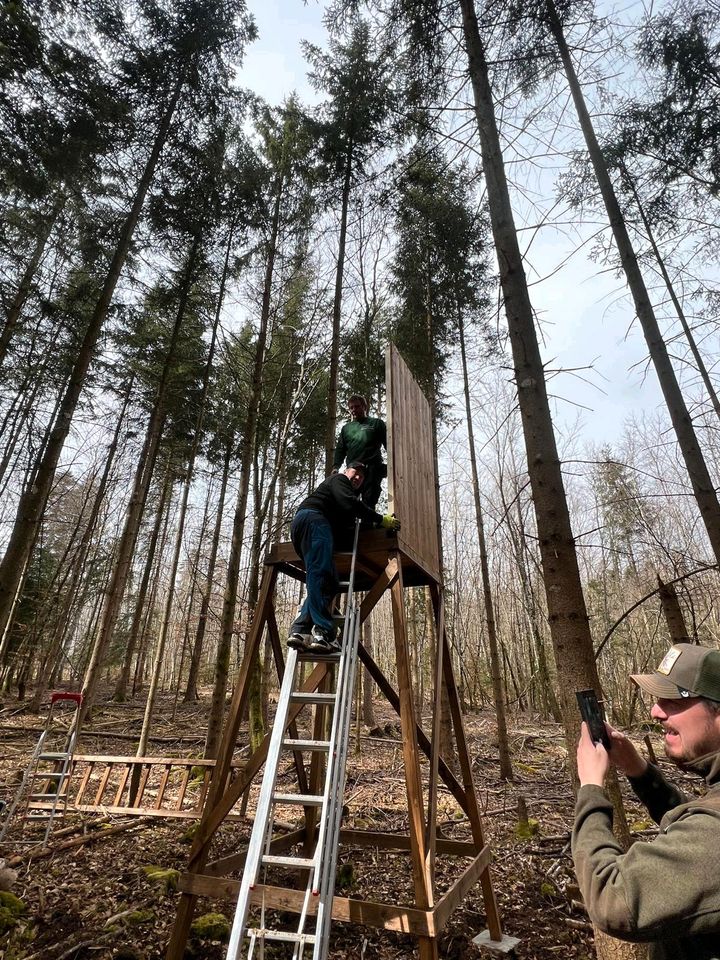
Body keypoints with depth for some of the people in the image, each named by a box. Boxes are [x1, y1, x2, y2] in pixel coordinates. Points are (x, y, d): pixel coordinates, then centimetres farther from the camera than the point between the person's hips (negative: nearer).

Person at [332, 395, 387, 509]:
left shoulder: (376, 423, 14)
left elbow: (388, 444, 8)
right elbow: (340, 450, 20)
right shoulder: (346, 428, 24)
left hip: (372, 469, -3)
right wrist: (335, 467, 2)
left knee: (368, 503, -10)